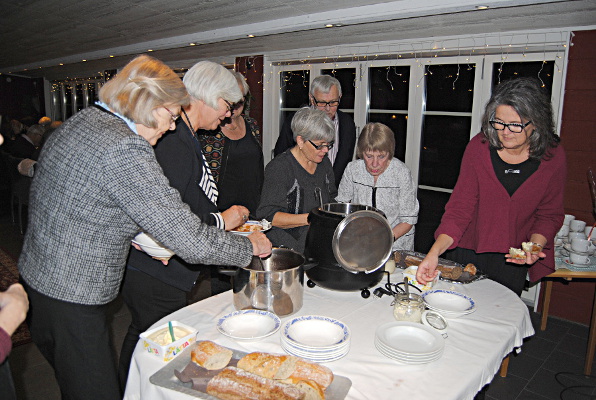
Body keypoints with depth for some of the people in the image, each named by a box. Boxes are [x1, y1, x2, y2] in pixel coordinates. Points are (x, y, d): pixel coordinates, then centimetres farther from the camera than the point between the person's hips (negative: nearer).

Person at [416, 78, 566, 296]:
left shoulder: (553, 157, -11)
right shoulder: (479, 147, -15)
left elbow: (549, 214, 1)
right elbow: (460, 207, -16)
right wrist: (435, 252, -28)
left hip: (512, 260, 1)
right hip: (466, 252, 0)